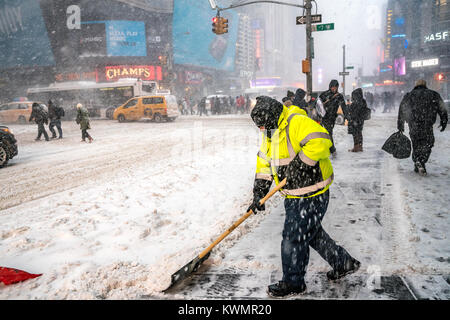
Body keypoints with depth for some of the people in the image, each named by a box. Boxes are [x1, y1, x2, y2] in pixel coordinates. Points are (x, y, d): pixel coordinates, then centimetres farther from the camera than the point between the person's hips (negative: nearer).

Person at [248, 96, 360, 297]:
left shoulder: (297, 123, -20)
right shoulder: (270, 135, 10)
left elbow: (320, 141, -35)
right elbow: (264, 165, 12)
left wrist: (300, 163, -29)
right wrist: (259, 194, 8)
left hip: (312, 195, -9)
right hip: (293, 196, 9)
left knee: (293, 238, -1)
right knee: (312, 234, 20)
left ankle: (293, 283, 19)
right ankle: (344, 264, 38)